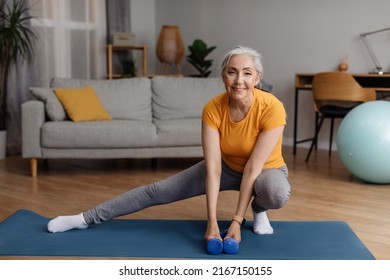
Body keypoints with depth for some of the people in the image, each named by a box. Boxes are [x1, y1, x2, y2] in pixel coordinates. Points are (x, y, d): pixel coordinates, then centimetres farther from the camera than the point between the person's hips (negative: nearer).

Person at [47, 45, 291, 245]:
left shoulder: (272, 108, -34)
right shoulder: (213, 109, -26)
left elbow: (253, 168, -32)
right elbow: (213, 168, -29)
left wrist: (237, 221, -34)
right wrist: (212, 222, -35)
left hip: (265, 169, -2)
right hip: (226, 166, 2)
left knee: (277, 193, -39)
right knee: (157, 191, -3)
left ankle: (258, 210, -2)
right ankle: (87, 219, 8)